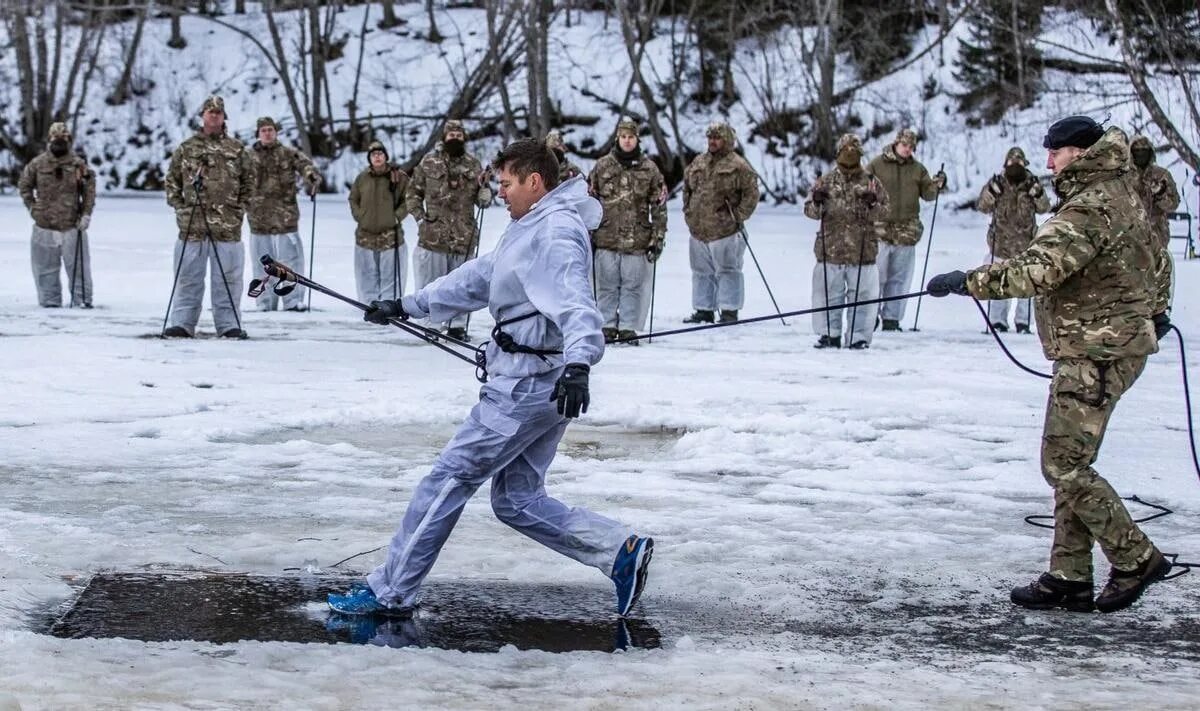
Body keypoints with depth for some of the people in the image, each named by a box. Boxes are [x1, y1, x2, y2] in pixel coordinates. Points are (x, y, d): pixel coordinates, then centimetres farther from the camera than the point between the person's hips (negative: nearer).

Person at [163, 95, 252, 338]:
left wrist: (240, 208, 4)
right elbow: (172, 179, 13)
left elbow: (247, 182, 12)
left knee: (227, 277, 2)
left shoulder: (236, 149, 8)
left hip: (227, 225, 0)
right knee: (188, 277, 4)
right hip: (191, 225, 0)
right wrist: (179, 205, 3)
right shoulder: (186, 148, 8)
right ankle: (182, 323, 9)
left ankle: (228, 324, 8)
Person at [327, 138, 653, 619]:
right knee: (517, 500, 8)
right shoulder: (530, 228, 20)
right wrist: (408, 306, 30)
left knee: (450, 476, -4)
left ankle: (391, 592, 2)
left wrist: (578, 362, -45)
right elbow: (478, 279, 28)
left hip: (529, 383, -10)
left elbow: (574, 301, -29)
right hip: (538, 383, 10)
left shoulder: (556, 231, -13)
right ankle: (620, 550, 2)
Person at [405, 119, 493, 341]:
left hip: (464, 237, 2)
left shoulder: (473, 164, 6)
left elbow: (483, 202, 10)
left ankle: (456, 324, 18)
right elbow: (413, 191, 10)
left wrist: (484, 187, -11)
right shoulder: (429, 162, 1)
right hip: (433, 235, -2)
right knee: (430, 285, 2)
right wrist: (419, 216, -1)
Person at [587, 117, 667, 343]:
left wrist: (658, 237, 0)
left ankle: (628, 328, 8)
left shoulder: (649, 169, 4)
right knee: (607, 285, 4)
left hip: (637, 239, 0)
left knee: (633, 286, 1)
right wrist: (588, 233, 6)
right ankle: (608, 326, 12)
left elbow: (659, 206, 5)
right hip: (606, 237, 0)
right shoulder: (602, 166, 5)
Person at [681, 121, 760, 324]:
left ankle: (729, 311, 2)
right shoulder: (698, 162, 13)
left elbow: (751, 193, -7)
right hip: (698, 230, 6)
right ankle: (704, 309, 20)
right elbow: (687, 188, 24)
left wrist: (739, 216, -11)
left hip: (725, 231, -6)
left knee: (727, 271, -2)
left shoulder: (738, 165, -6)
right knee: (702, 272, 12)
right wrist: (688, 211, 15)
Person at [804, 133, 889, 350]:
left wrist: (873, 204, -18)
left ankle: (858, 337, 8)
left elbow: (884, 210, 3)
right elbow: (810, 210, 7)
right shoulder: (826, 181, 7)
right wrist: (817, 203, -15)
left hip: (861, 249, -1)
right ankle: (829, 334, 15)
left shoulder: (870, 182, 6)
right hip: (831, 248, 1)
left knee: (862, 294, 1)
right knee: (828, 293, 5)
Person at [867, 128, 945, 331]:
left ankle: (891, 318, 11)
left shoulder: (917, 169, 11)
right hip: (880, 229, -3)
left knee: (900, 278, 5)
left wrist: (937, 185, -9)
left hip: (907, 231, 3)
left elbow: (926, 194, 9)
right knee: (876, 276, -3)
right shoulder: (877, 164, 1)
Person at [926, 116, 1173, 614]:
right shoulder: (1115, 191, 14)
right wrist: (1151, 309, 38)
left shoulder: (1092, 208, -19)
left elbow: (1039, 270, -28)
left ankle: (1136, 559, -1)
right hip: (1095, 349, 11)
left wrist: (968, 281, -24)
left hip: (1097, 352, -11)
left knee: (1064, 465, -8)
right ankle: (1069, 577, 13)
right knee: (1070, 464, 11)